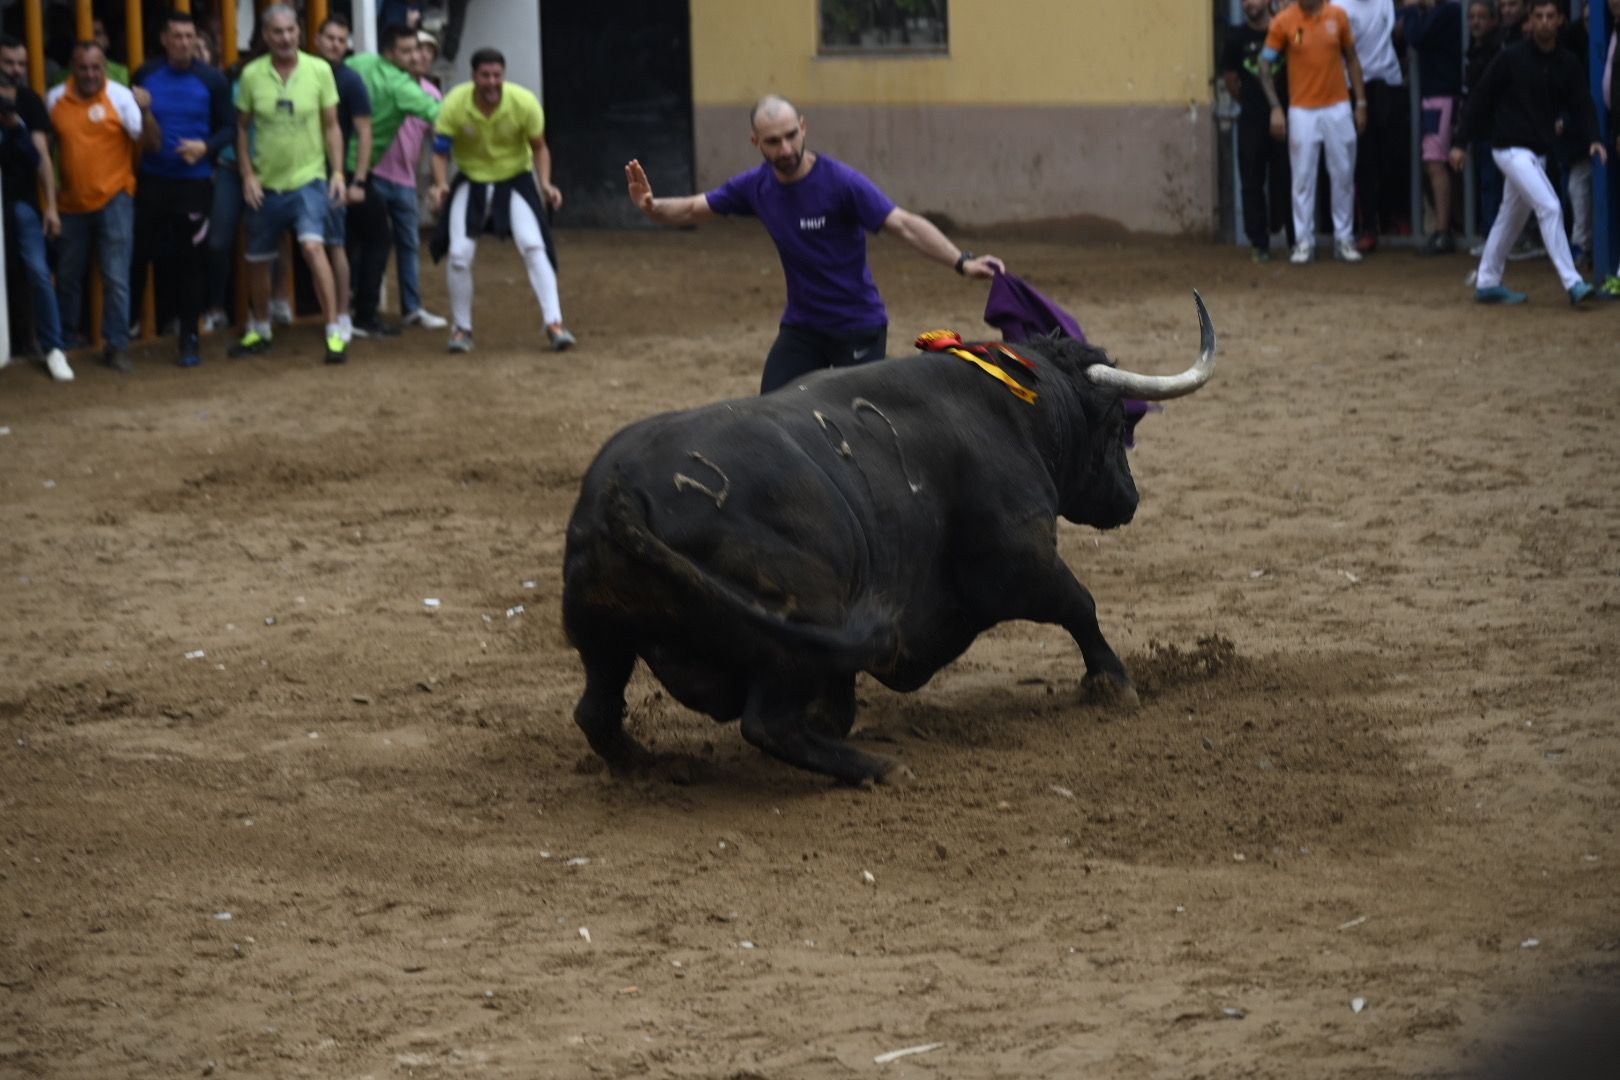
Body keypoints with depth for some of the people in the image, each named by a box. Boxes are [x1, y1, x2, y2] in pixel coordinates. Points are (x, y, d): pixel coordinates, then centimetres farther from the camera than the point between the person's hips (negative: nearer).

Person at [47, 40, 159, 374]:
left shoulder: (120, 97, -9)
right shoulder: (55, 99, 0)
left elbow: (150, 143, -13)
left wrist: (145, 111, -30)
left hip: (114, 199, -3)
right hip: (72, 202, 3)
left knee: (116, 278, -6)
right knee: (67, 276, 16)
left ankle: (117, 345, 3)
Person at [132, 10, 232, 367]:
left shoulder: (211, 80, -4)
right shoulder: (145, 76, 1)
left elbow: (228, 127, 1)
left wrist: (206, 147, -15)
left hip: (195, 182, -1)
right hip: (152, 181, 1)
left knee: (191, 260, 3)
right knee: (138, 254, 0)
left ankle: (189, 336, 13)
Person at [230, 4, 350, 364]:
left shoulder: (319, 70, -8)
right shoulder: (252, 75, -6)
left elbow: (331, 126, 0)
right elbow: (242, 128, 3)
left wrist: (338, 172, -6)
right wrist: (247, 175, -4)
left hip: (308, 179, -2)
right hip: (265, 184, 3)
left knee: (313, 246, -23)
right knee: (258, 261, 14)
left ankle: (334, 332, -19)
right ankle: (259, 331, 36)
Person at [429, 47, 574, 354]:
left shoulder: (524, 103, -21)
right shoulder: (455, 104, -20)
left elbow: (539, 147, -7)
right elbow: (440, 151, -12)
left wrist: (545, 183, -22)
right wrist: (441, 184, -31)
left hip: (515, 180, -1)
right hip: (471, 181, 1)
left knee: (534, 246, -18)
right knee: (459, 254, -9)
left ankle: (554, 323, -14)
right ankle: (461, 328, 11)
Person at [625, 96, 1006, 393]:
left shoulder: (841, 182, -19)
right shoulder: (756, 186, -2)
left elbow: (905, 225, -26)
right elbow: (692, 209, 7)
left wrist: (961, 261, -39)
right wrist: (651, 207, -15)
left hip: (858, 330, -5)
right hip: (801, 328, 5)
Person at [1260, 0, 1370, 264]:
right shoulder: (1283, 22, -4)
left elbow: (1351, 59, 9)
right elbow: (1265, 66, 0)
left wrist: (1361, 103, 6)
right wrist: (1276, 108, -7)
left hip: (1338, 110, 2)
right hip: (1302, 111, -2)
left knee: (1343, 176, 5)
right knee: (1303, 177, -1)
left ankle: (1344, 239, 13)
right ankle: (1304, 242, 5)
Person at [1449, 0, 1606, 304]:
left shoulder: (1568, 64, 4)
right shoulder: (1512, 57, -10)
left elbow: (1580, 105, 1)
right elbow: (1481, 98, -6)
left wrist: (1592, 139, -18)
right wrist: (1460, 143, -6)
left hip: (1538, 151, 7)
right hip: (1511, 149, -7)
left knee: (1512, 217, 16)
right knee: (1550, 207, -18)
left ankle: (1486, 284, 28)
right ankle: (1572, 284, -21)